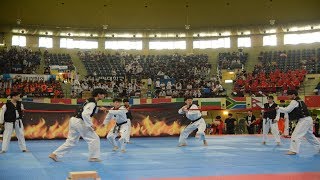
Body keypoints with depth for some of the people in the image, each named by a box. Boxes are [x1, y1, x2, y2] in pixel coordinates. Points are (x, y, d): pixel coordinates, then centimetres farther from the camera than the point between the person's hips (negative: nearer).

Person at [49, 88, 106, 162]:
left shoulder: (90, 100, 15)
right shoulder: (92, 103, -15)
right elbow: (85, 114, -27)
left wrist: (98, 109, 21)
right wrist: (91, 125, -21)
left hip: (74, 121, 10)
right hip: (79, 122, -10)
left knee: (71, 141, 14)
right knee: (94, 139, 0)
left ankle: (55, 154, 14)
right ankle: (93, 157, 6)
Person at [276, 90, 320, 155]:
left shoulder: (294, 101, -11)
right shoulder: (300, 101, 19)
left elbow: (287, 110, -12)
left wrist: (279, 108, 1)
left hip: (304, 120, -10)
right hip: (308, 119, 10)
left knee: (296, 135, -10)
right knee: (310, 135, 23)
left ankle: (293, 150, -12)